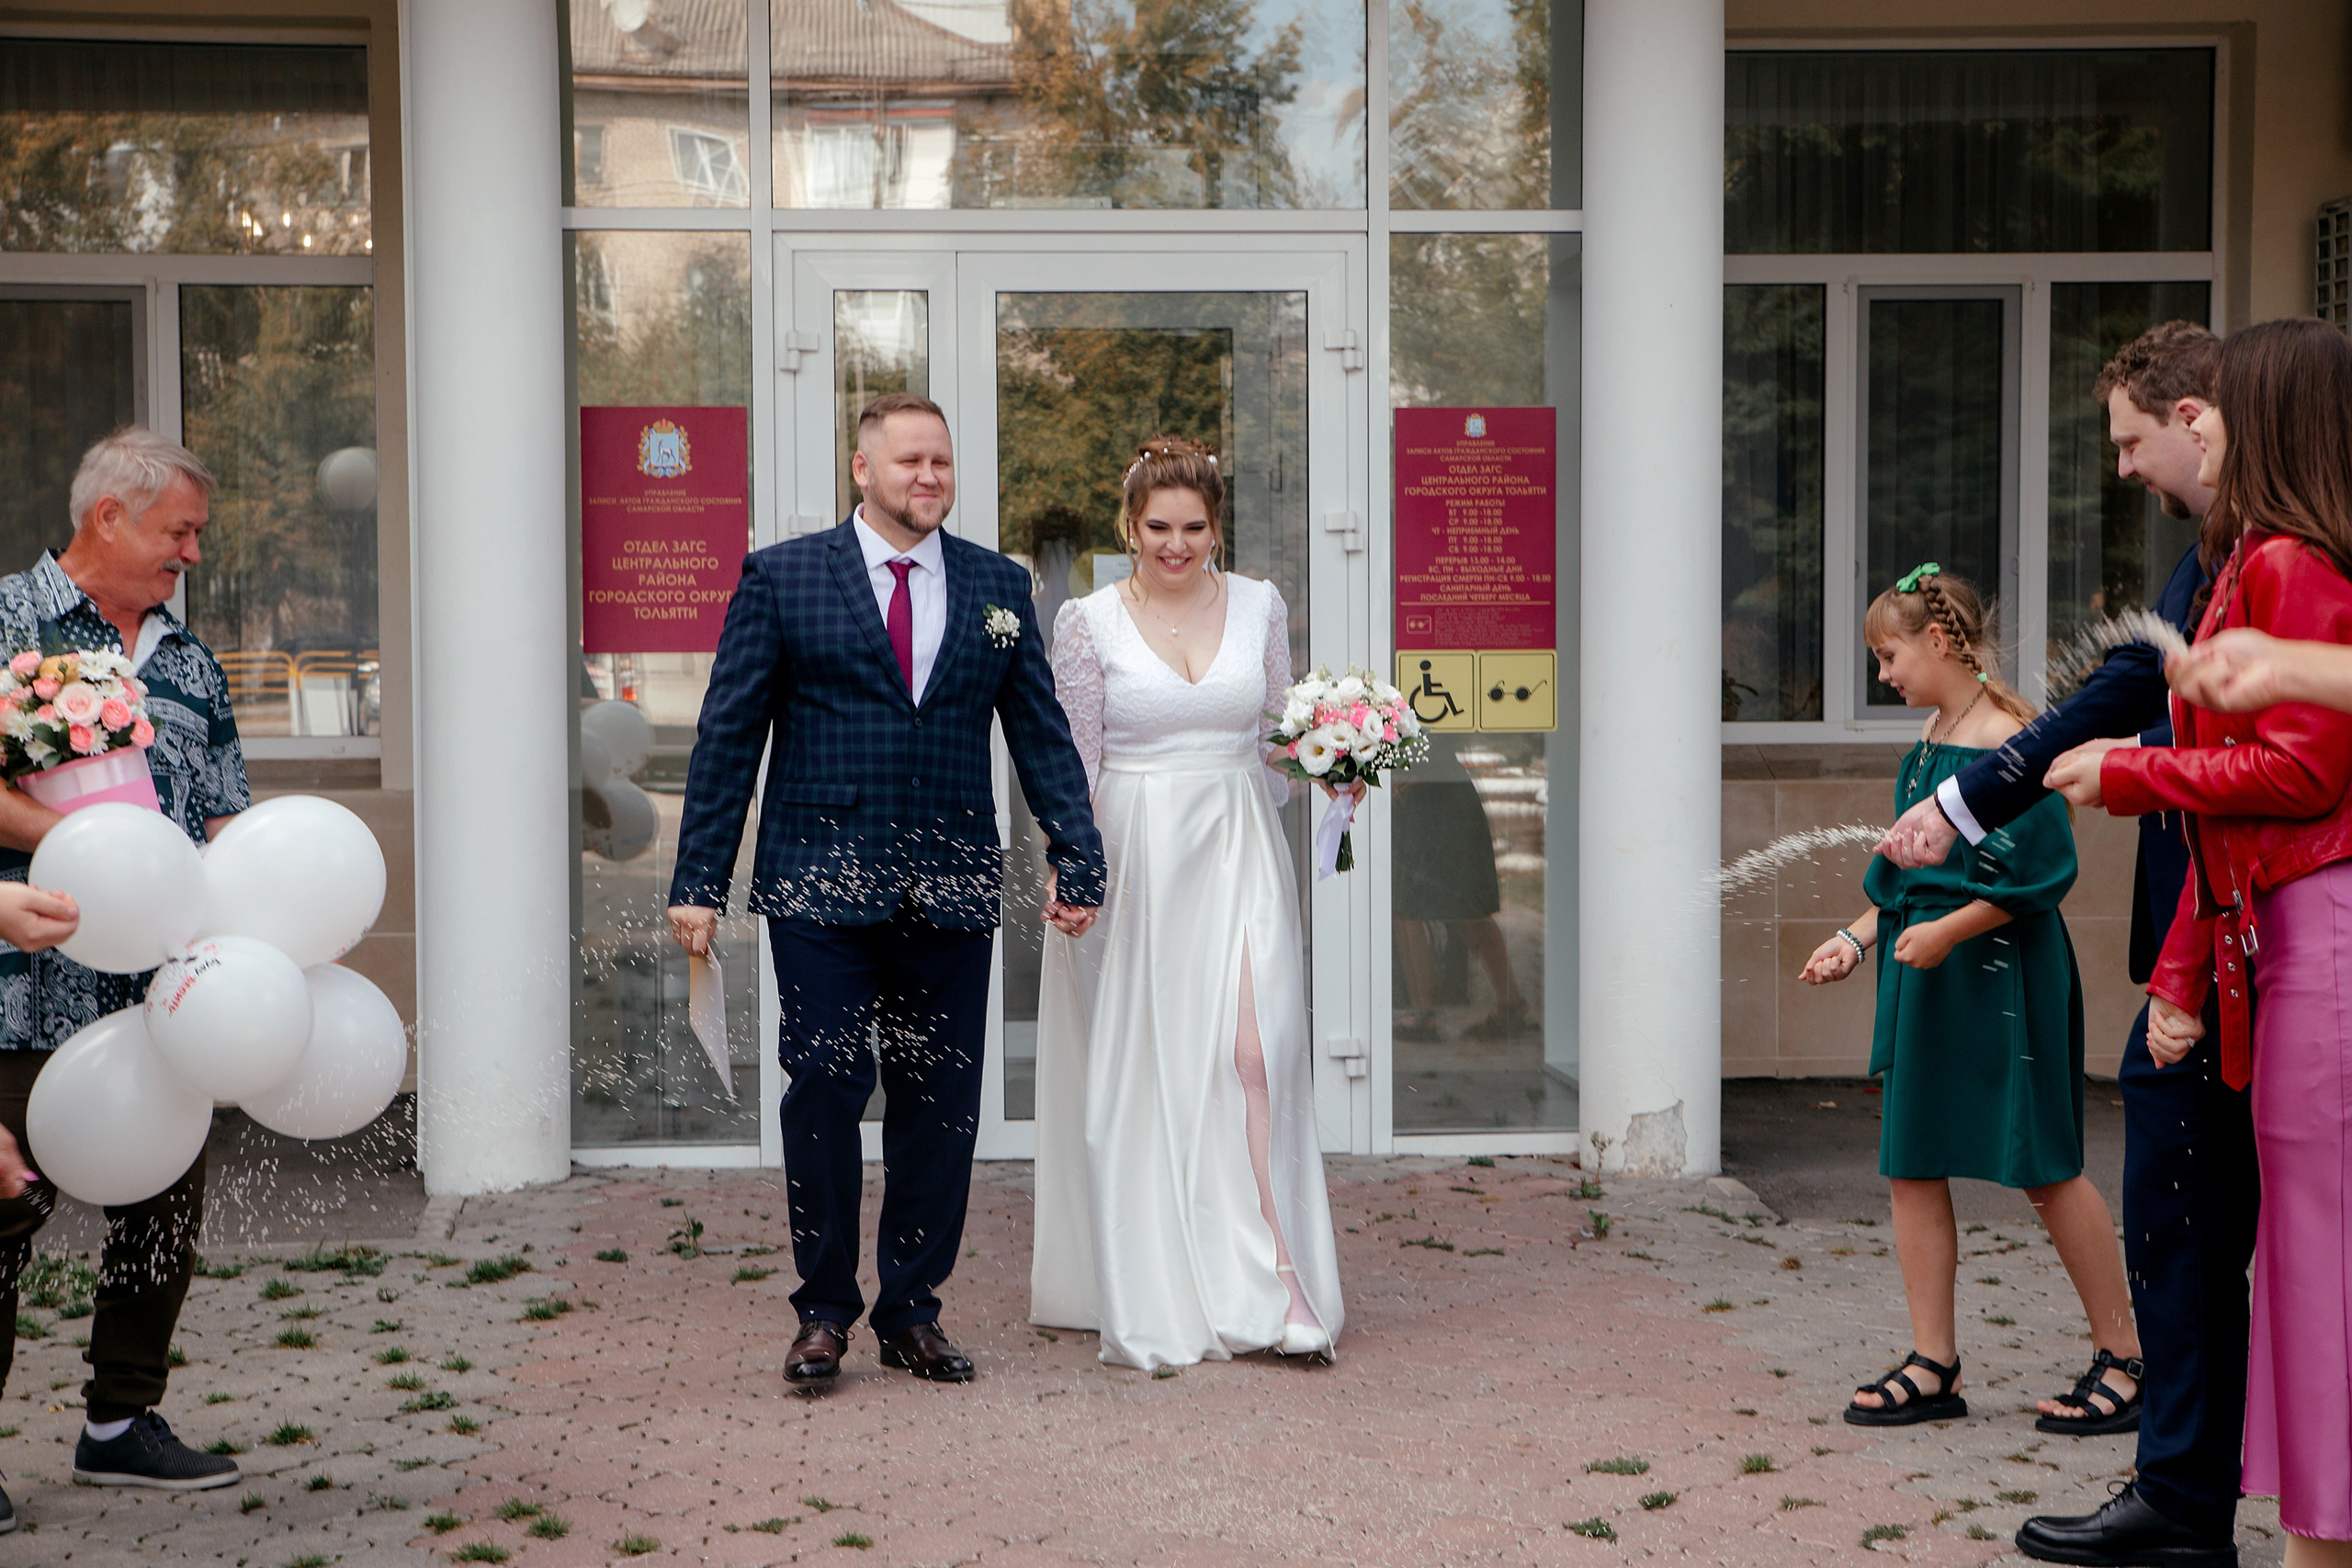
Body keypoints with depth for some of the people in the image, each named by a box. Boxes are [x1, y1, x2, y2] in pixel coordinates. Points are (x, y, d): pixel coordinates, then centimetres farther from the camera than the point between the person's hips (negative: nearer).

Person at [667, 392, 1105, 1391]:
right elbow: (729, 736, 1)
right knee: (827, 1091, -3)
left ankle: (912, 1313, 19)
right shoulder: (781, 578, 2)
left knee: (941, 1104, 6)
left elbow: (1042, 735, 11)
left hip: (952, 895, 3)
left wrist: (1078, 863, 3)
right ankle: (825, 1312, 13)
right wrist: (700, 881, -4)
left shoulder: (999, 587, 10)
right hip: (821, 892, -3)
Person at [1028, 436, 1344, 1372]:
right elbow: (1075, 765, 0)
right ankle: (1151, 1303, 14)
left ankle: (1278, 1283, -8)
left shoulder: (1259, 606, 7)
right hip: (1134, 856, -1)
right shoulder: (1089, 622, 0)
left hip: (1239, 850, 1)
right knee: (1140, 1068, 3)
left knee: (1252, 1048, -12)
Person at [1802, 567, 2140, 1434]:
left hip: (1999, 975, -9)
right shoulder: (1930, 736, 12)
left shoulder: (2006, 736, -13)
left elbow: (2044, 868, -17)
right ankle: (1932, 1368, 14)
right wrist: (1856, 936, 11)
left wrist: (1947, 931, -20)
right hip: (1924, 979, 9)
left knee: (2044, 1168, 0)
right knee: (1911, 1166, 7)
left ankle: (2125, 1356, 14)